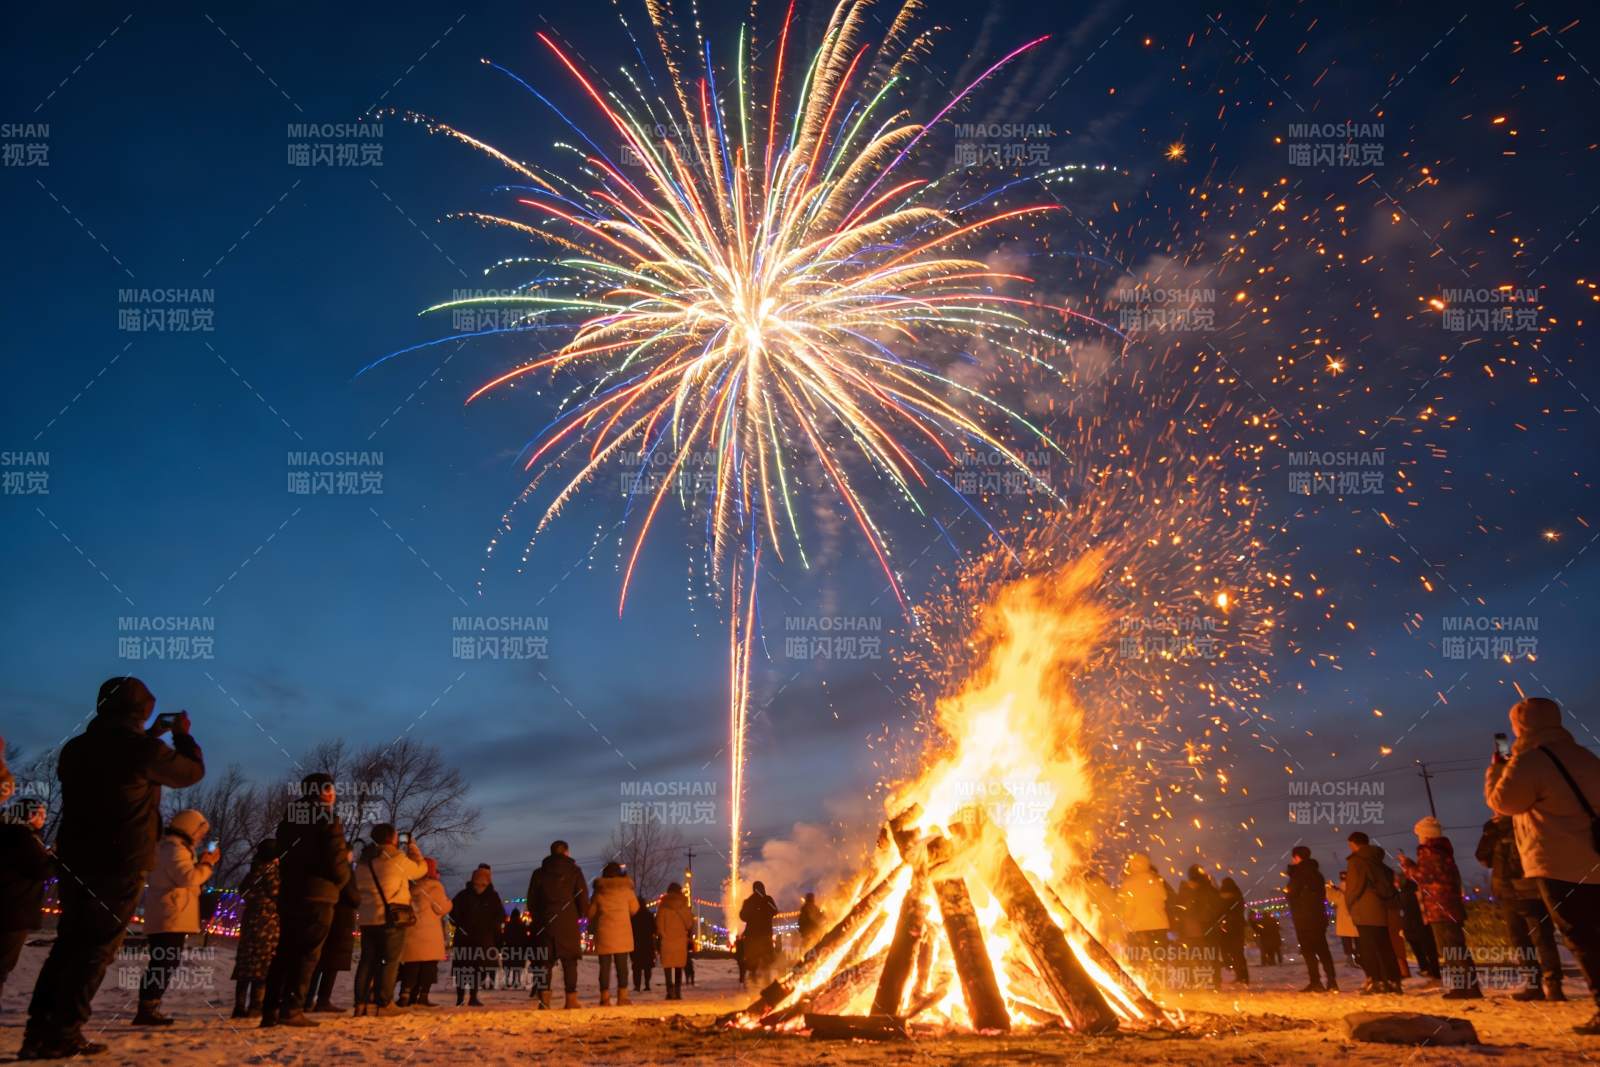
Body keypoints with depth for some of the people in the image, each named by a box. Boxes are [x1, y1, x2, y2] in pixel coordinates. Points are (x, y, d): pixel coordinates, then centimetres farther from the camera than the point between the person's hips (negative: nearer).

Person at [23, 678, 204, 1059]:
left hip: (75, 860, 7)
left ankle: (39, 1028, 14)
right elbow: (192, 771, 2)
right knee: (97, 948, 0)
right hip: (121, 864, -7)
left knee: (68, 941, 16)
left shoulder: (75, 747, 6)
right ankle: (63, 1034, 0)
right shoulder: (144, 749, -14)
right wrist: (182, 734, 18)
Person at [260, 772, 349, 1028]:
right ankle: (292, 1009, -8)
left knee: (284, 952, 13)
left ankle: (270, 1010, 11)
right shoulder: (328, 820, -9)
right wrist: (342, 879, 8)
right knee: (307, 954, -3)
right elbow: (337, 863, -12)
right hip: (318, 895, -7)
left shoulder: (288, 820, 14)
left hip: (288, 894, 7)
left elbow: (282, 857, 18)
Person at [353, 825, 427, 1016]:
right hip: (391, 919, -6)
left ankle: (361, 1002, 8)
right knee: (390, 961, 0)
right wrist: (412, 848, 21)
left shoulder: (363, 862, 12)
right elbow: (420, 869, 6)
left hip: (366, 918, 6)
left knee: (368, 960, 11)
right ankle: (384, 1003, -1)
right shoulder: (398, 858, -9)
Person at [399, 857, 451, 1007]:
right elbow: (441, 908, -7)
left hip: (411, 934, 6)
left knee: (411, 967, 8)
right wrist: (449, 903, 12)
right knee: (428, 967, 2)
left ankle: (405, 996, 0)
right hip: (429, 935, -6)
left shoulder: (412, 887, 12)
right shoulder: (434, 886, -7)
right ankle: (422, 997, -2)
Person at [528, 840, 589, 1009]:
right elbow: (583, 900, -1)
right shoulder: (574, 872, 1)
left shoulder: (539, 873, 7)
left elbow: (531, 902, 8)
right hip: (568, 924, -1)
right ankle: (571, 999, -1)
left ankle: (544, 999, 0)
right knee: (569, 961, 3)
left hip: (544, 924, 2)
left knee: (544, 961, 6)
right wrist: (578, 914, 16)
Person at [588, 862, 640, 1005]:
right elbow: (634, 909, 12)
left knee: (605, 965, 5)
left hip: (603, 933, 1)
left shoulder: (598, 891, 4)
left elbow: (591, 912, 9)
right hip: (623, 933, -1)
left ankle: (605, 997, 3)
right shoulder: (626, 889, 1)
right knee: (622, 965, 5)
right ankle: (622, 996, 1)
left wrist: (593, 928, 27)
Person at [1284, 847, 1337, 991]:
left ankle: (1315, 982, -9)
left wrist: (1287, 890, 5)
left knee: (1308, 950, -5)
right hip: (1318, 916, 8)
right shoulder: (1315, 871, 16)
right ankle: (1331, 982, 9)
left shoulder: (1299, 871, -11)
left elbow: (1293, 892, -16)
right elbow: (1323, 894, 22)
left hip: (1304, 917, -8)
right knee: (1322, 948, 12)